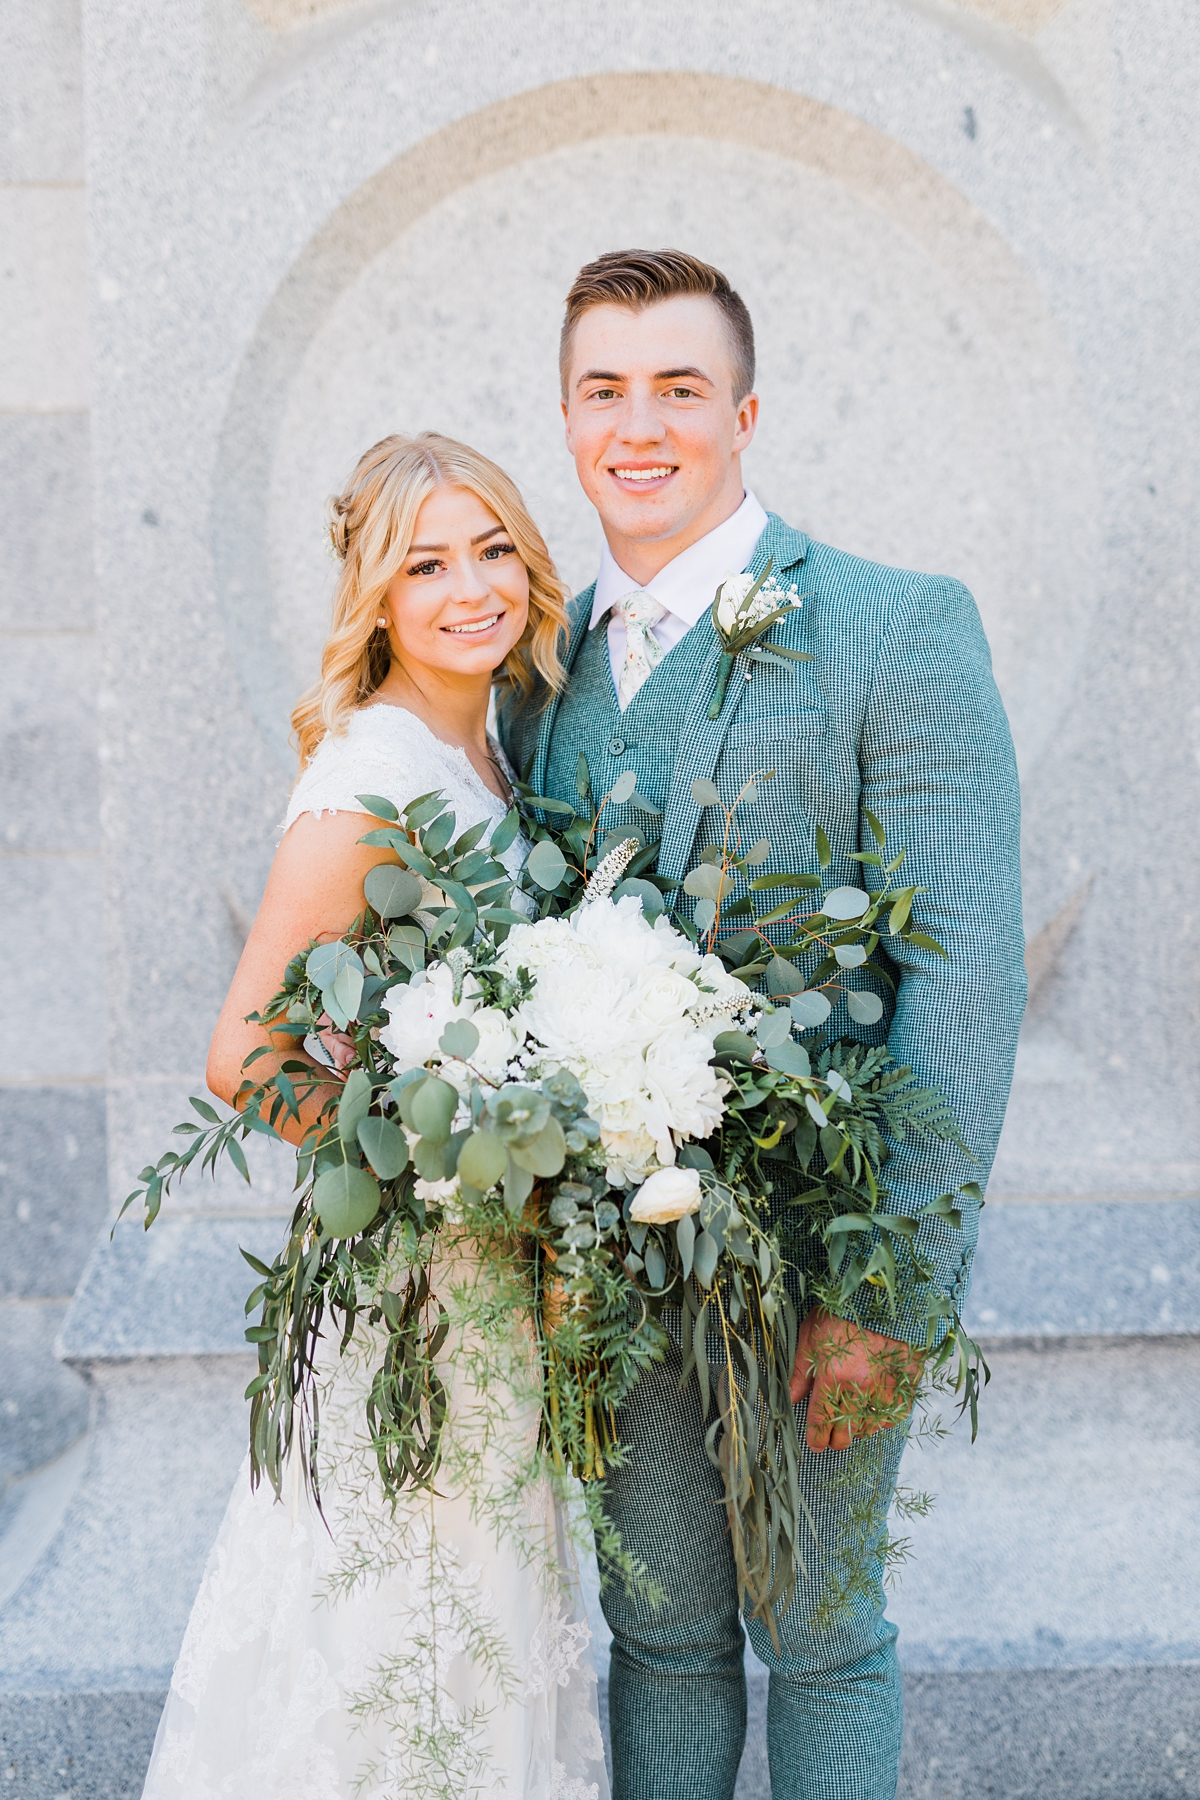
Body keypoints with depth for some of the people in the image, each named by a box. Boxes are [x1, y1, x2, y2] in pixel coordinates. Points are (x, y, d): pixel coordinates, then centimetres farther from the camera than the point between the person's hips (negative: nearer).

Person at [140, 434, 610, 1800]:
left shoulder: (484, 758, 6)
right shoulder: (369, 783, -21)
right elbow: (244, 1061, -23)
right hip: (408, 1274, -8)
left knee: (487, 1613, 20)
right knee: (404, 1636, 6)